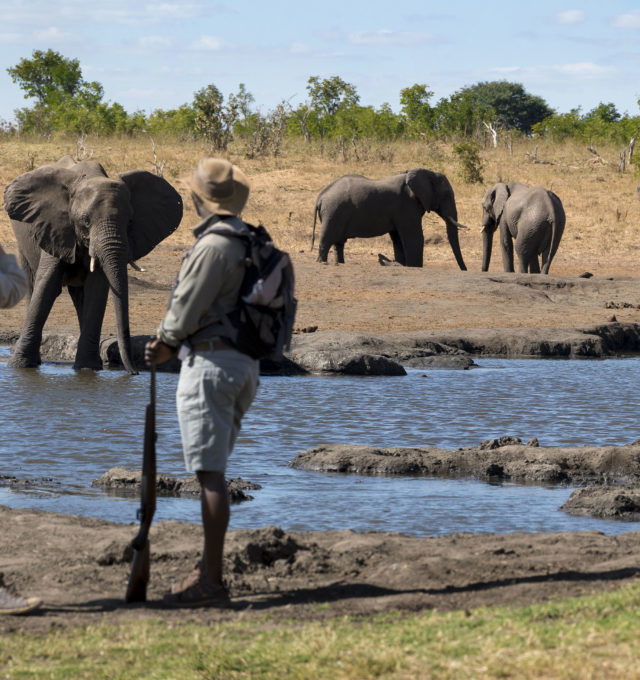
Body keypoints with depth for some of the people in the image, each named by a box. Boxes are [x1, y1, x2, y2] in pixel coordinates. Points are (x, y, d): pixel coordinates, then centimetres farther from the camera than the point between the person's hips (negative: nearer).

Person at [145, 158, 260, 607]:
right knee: (212, 471, 17)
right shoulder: (247, 242, 15)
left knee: (210, 473, -9)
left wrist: (165, 339, 7)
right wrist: (172, 348, 18)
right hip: (244, 362, 10)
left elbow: (188, 308, -14)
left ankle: (212, 583, -10)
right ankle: (208, 568, 22)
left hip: (211, 361, -10)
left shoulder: (213, 245, -16)